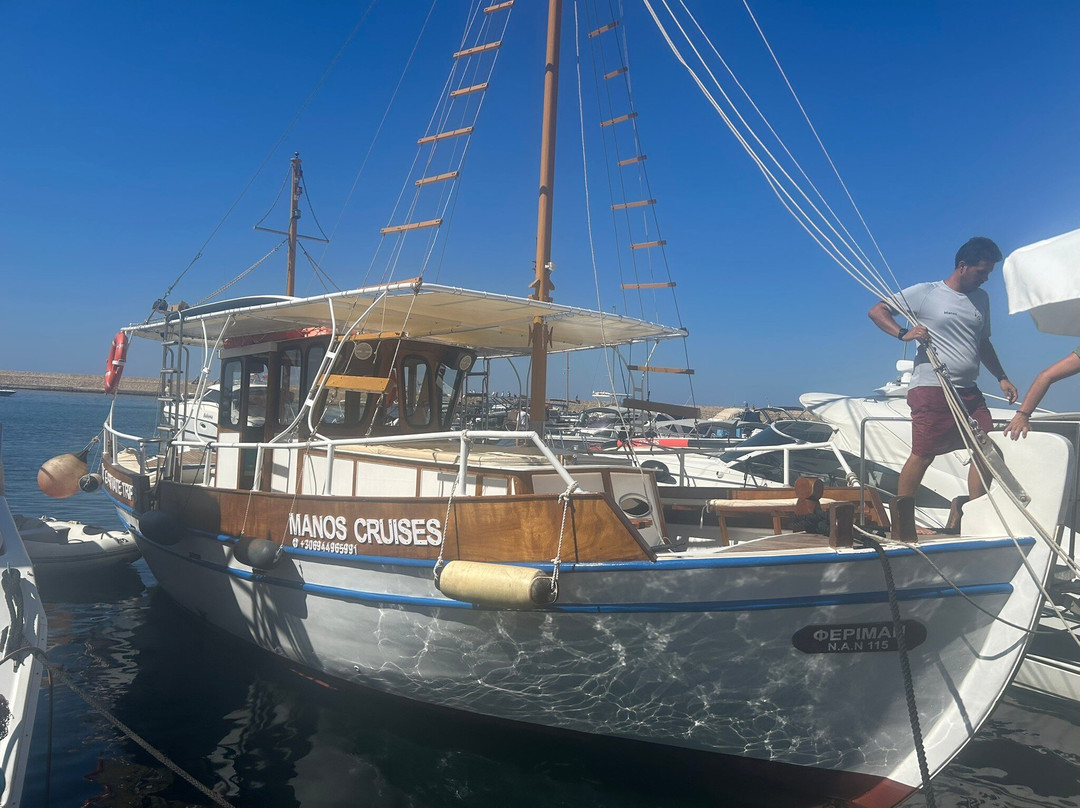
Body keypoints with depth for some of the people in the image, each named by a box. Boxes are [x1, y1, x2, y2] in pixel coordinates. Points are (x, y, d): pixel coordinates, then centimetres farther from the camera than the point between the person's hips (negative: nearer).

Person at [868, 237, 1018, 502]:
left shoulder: (981, 298, 18)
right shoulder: (925, 293, -2)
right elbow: (877, 311, -2)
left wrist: (1001, 378, 20)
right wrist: (903, 334, -18)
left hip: (968, 391, 7)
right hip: (931, 388, -7)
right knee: (922, 455, -7)